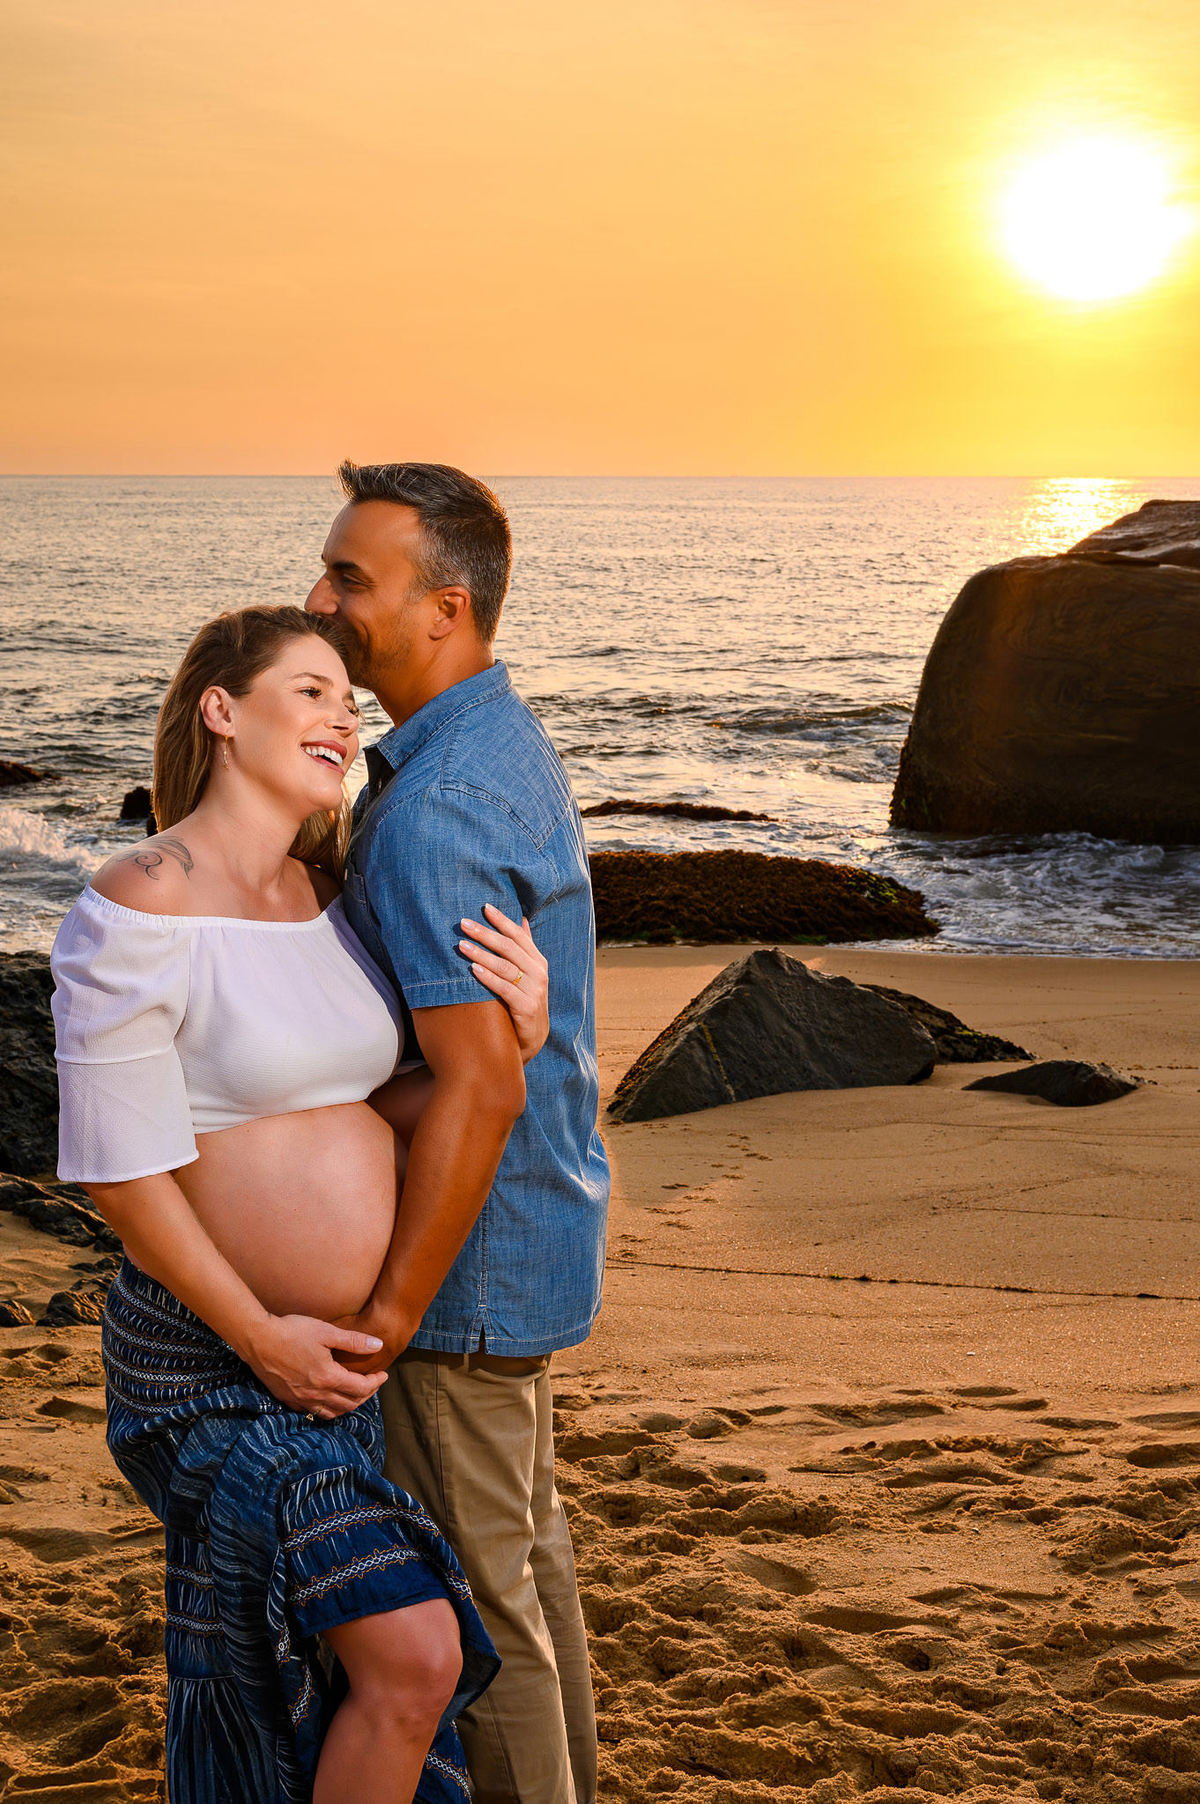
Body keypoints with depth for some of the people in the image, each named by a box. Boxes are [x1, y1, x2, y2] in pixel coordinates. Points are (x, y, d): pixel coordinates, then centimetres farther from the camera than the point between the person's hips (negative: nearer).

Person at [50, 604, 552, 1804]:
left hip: (355, 1346, 8)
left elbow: (382, 1109, 7)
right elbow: (117, 1169, -18)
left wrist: (511, 1039, -12)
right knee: (414, 1654, -15)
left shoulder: (314, 894, 6)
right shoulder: (141, 907, -19)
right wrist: (263, 1339, -15)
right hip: (214, 1354, -8)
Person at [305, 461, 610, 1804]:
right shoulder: (509, 744, 6)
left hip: (467, 1258, -10)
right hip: (534, 1235, 10)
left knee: (465, 1588, 5)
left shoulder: (432, 812, -26)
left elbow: (479, 1086, -30)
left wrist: (387, 1316, -24)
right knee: (525, 1543, 23)